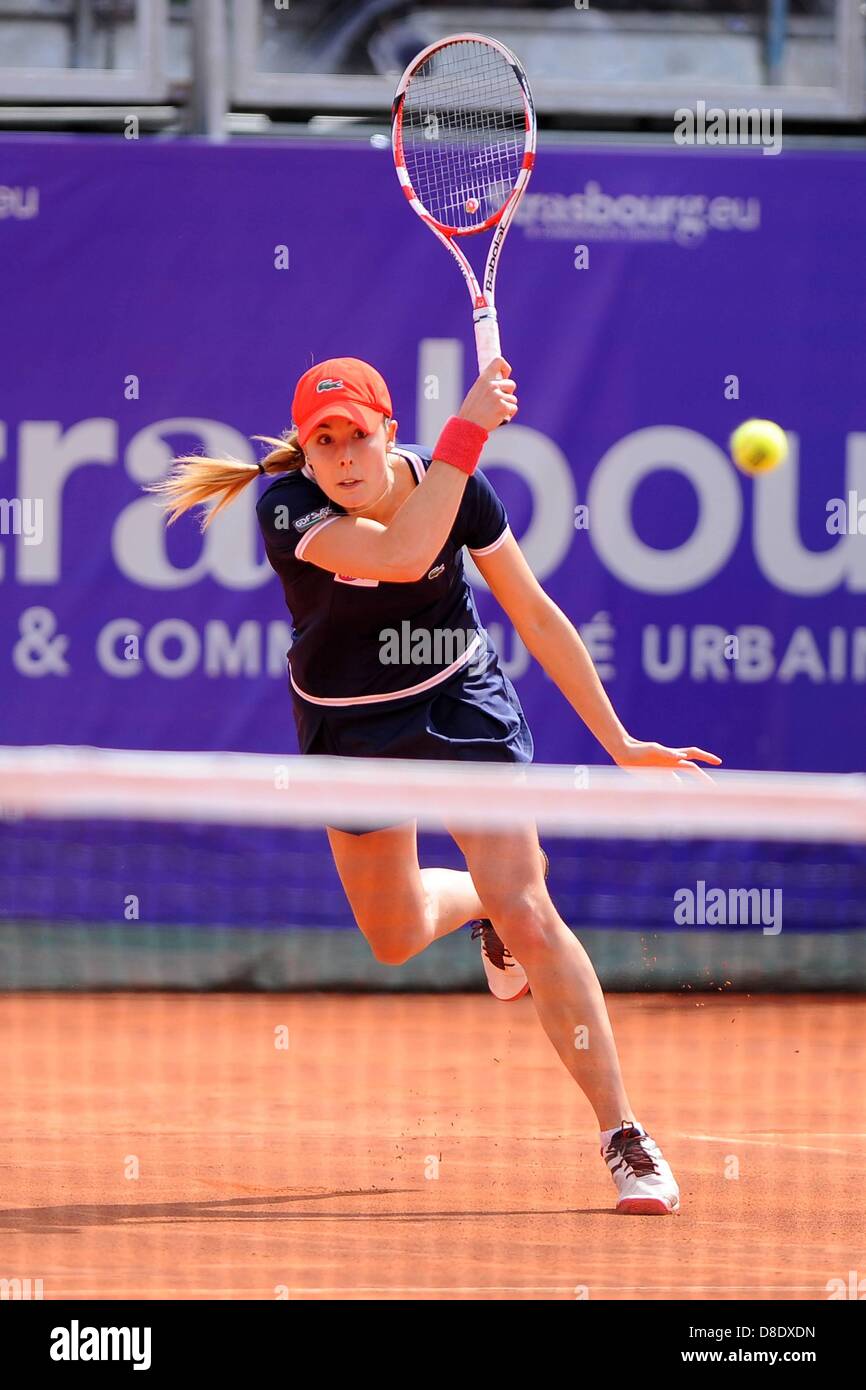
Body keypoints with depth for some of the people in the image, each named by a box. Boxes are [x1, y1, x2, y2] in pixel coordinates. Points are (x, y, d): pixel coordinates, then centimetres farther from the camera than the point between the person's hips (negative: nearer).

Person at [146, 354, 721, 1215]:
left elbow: (536, 616, -7)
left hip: (461, 703, -1)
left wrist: (619, 742, -5)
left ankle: (623, 1136, -8)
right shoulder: (287, 508, -27)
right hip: (349, 725, 1)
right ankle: (479, 907, 54)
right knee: (396, 940, 15)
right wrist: (469, 427, -46)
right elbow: (402, 554, -46)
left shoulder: (455, 487, -19)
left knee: (526, 911, -15)